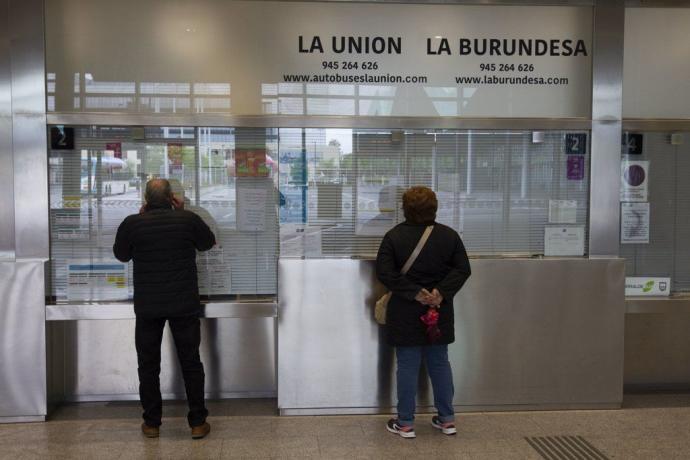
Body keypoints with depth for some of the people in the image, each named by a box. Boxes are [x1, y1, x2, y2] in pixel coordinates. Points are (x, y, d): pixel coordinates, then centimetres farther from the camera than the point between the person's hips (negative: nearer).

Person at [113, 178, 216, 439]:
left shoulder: (132, 224, -5)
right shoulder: (188, 219, -5)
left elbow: (121, 254, 12)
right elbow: (208, 242, 13)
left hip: (147, 307, 0)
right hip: (185, 305, 0)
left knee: (148, 365, 13)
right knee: (191, 362, 8)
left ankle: (152, 423, 19)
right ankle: (197, 423, 12)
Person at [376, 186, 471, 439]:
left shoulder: (394, 236, -8)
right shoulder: (449, 235, 0)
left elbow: (384, 272, -15)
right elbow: (463, 269, -5)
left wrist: (414, 293, -15)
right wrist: (441, 292, -12)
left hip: (405, 313, -3)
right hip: (439, 312, 3)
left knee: (407, 365, 5)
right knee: (440, 363, 15)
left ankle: (405, 423, 12)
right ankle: (447, 419, 22)